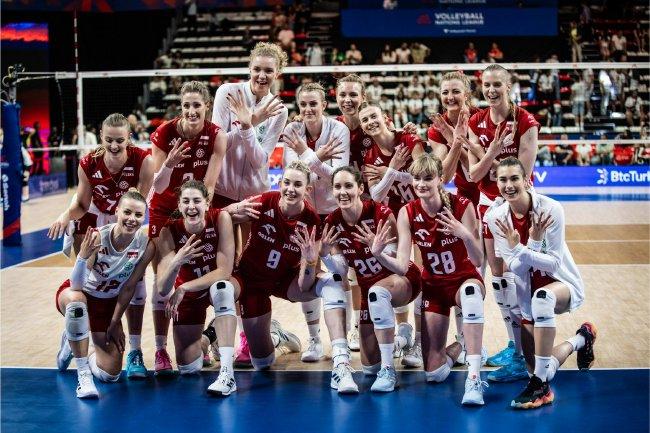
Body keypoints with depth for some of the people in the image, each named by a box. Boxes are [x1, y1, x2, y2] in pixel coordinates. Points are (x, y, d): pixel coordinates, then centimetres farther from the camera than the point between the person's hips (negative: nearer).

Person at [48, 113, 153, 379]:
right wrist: (67, 215, -29)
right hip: (93, 221, 1)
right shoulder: (88, 164, -24)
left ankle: (135, 352, -1)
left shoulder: (142, 160, -28)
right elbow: (82, 203, -10)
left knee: (134, 281, -9)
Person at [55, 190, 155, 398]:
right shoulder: (96, 237, -29)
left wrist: (115, 323, -3)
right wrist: (83, 257, -51)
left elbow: (128, 288, -8)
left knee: (110, 374, -2)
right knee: (76, 300, -43)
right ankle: (83, 376, -30)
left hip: (109, 302, 3)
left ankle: (72, 346, 30)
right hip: (78, 294, -3)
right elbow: (76, 286, -34)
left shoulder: (146, 246, -21)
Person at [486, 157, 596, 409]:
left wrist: (520, 250, -36)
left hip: (563, 284, -4)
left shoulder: (550, 210, -21)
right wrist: (533, 244, -30)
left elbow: (555, 263, -22)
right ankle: (580, 340, 30)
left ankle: (540, 386, -35)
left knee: (542, 296, -42)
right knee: (537, 368, -4)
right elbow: (513, 266, -11)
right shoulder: (495, 217, -11)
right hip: (528, 296, 4)